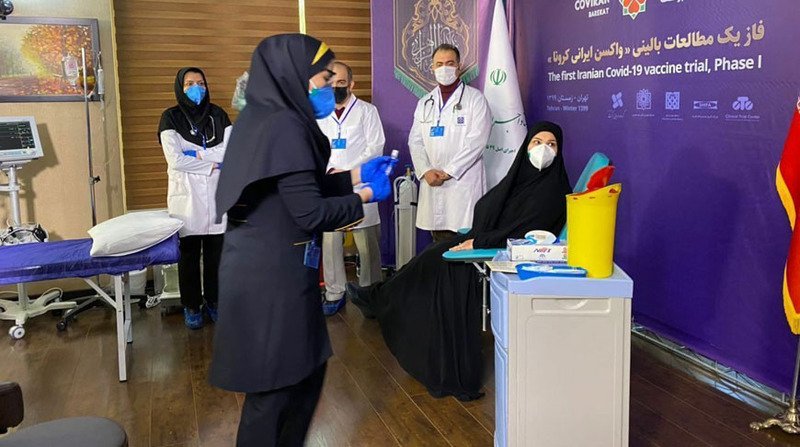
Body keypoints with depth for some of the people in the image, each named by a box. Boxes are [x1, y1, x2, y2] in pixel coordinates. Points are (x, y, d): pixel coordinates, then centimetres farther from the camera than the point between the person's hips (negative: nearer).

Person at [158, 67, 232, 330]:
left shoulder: (218, 115, 7)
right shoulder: (171, 118, -1)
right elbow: (175, 160, -13)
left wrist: (196, 154, -12)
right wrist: (212, 164, -11)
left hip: (217, 195, 2)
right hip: (186, 196, -2)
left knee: (216, 251, 6)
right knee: (188, 253, 4)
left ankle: (214, 301, 22)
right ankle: (191, 306, 17)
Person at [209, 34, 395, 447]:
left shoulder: (263, 119, 10)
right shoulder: (284, 125, -19)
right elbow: (310, 211, -20)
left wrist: (356, 175, 15)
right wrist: (366, 196, -6)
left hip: (262, 267, 10)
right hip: (274, 274, -10)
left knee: (303, 369, 21)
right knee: (277, 386, 6)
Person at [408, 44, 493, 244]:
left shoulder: (475, 98, 1)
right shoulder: (425, 103, 17)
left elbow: (476, 141, -9)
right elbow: (415, 141, 12)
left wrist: (448, 171, -12)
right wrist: (425, 171, -5)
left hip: (463, 181, -5)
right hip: (432, 183, 5)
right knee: (439, 246, 7)